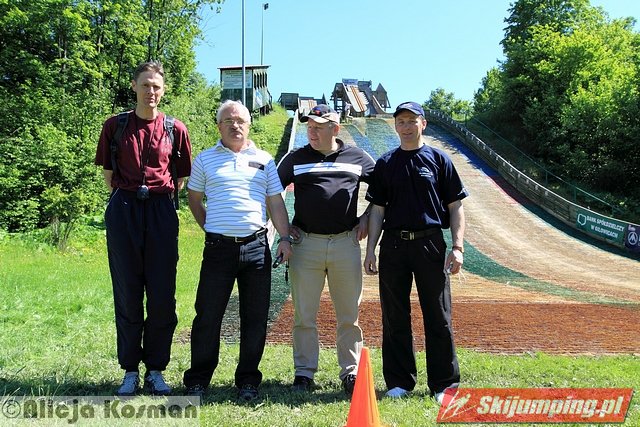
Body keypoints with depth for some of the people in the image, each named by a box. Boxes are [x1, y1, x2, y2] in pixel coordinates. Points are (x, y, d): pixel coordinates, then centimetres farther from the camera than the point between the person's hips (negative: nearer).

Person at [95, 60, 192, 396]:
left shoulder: (175, 129, 7)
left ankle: (156, 369, 15)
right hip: (123, 211, 0)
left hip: (161, 211, 0)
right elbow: (108, 174, 12)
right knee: (127, 293, 5)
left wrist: (158, 195, 6)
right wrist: (127, 196, 6)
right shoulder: (115, 125, 7)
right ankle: (130, 370, 16)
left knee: (163, 295, 0)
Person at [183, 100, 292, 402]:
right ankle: (197, 380, 15)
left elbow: (276, 203, 10)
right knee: (207, 315, 1)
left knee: (255, 317, 5)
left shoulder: (264, 160, 12)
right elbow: (194, 199, 17)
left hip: (256, 246, 1)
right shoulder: (205, 159, 10)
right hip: (218, 247, -1)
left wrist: (285, 238, 0)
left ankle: (248, 380, 18)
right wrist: (210, 228, 9)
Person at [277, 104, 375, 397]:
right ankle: (304, 372, 16)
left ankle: (351, 372, 18)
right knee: (304, 314, 4)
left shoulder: (357, 158, 8)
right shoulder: (296, 158, 7)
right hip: (305, 243, 0)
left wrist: (366, 219, 9)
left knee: (349, 315, 6)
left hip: (346, 243, 0)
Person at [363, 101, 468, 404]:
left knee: (438, 317, 2)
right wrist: (370, 249, 3)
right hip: (393, 245, 2)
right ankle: (399, 381, 19)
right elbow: (377, 209, 11)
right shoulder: (385, 164, 11)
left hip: (431, 244, -2)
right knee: (395, 317, 7)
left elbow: (455, 207, 4)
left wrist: (457, 247, -6)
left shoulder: (439, 159, 6)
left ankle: (444, 384, 13)